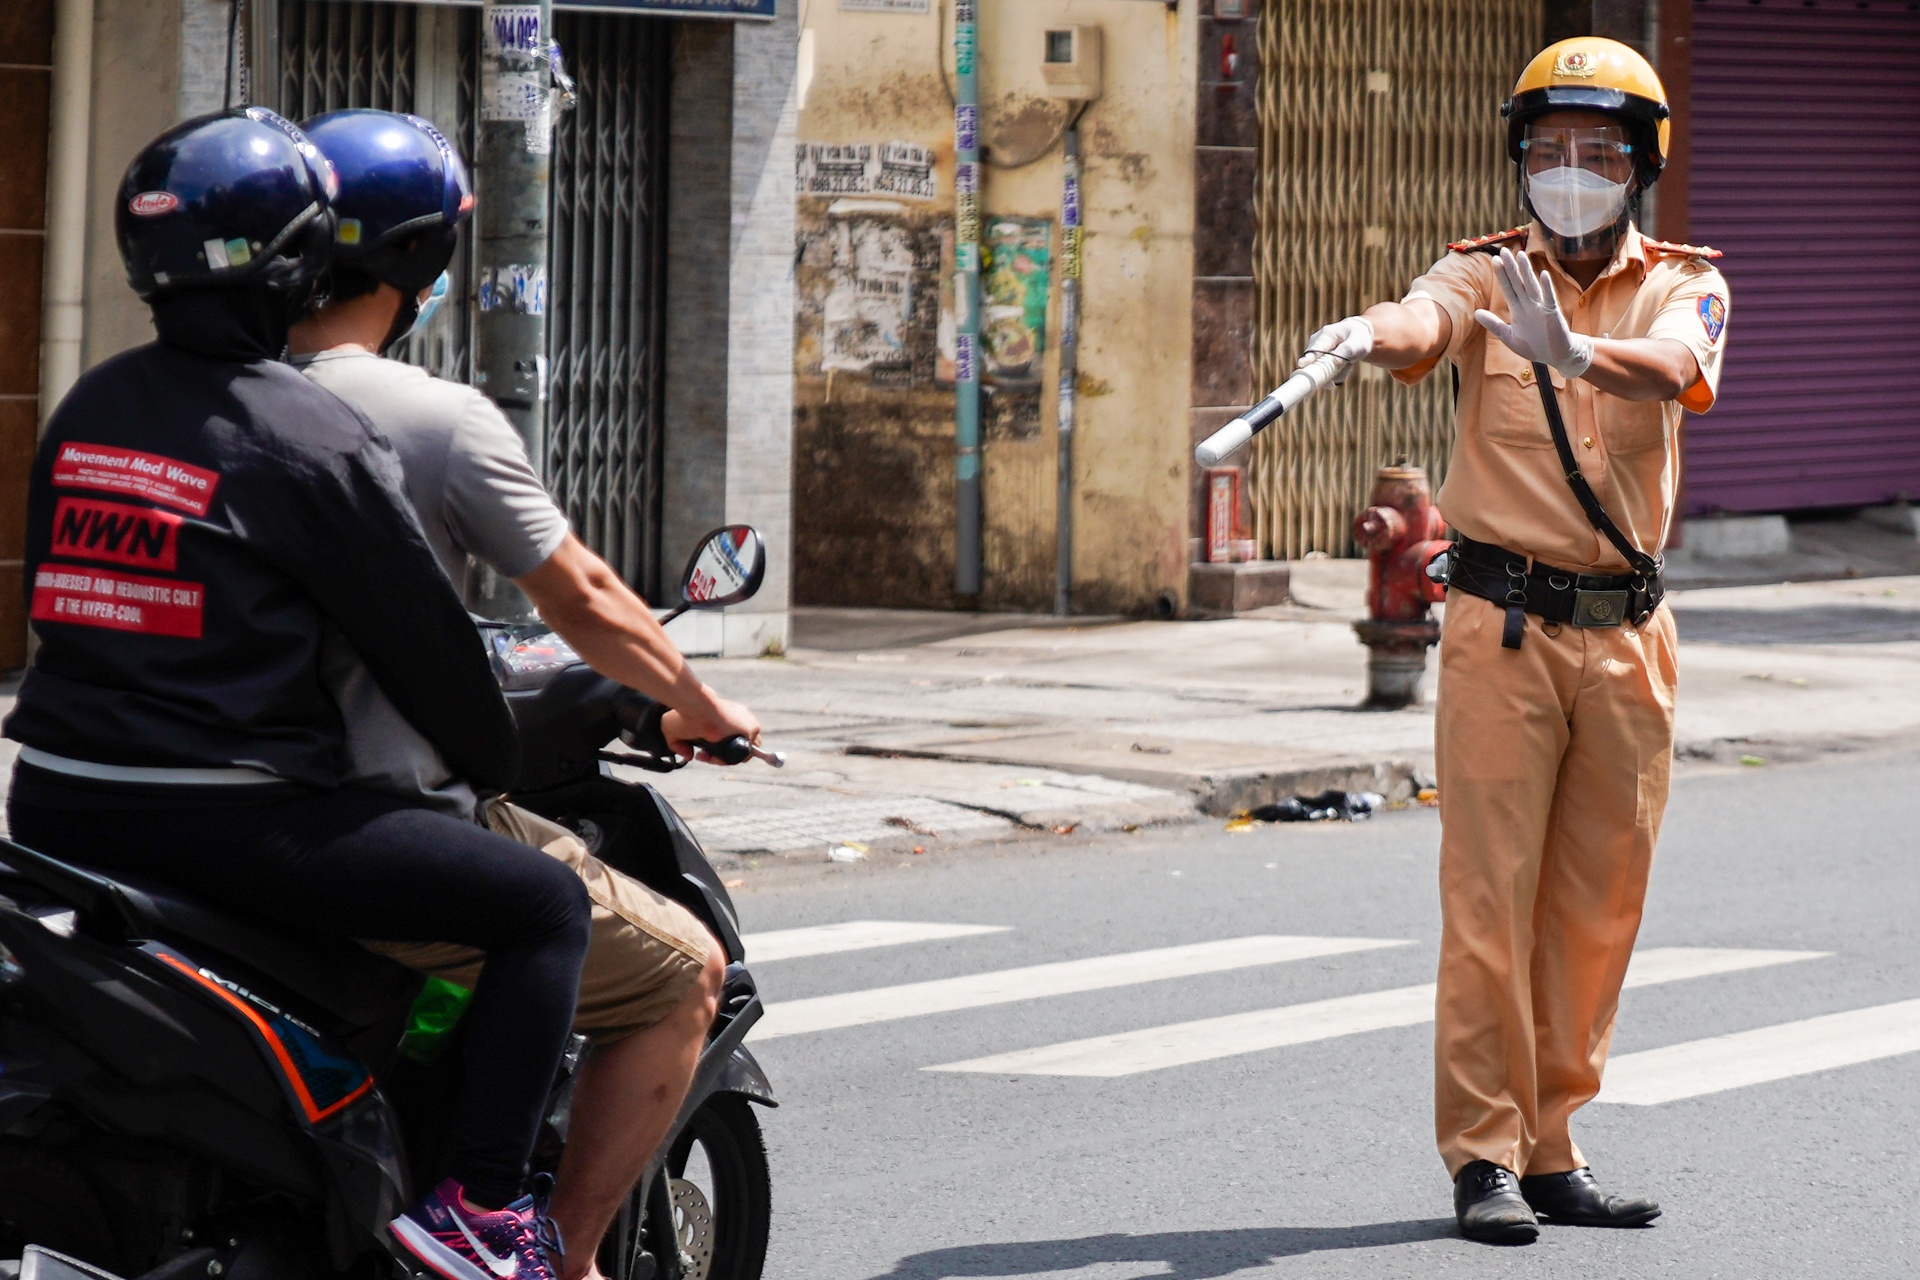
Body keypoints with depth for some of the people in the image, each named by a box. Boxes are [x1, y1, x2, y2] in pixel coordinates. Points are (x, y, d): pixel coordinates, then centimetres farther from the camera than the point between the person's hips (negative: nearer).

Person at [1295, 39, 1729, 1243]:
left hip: (1629, 634, 2)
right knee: (1491, 894, -7)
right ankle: (1485, 1155, -3)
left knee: (1600, 903, 7)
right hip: (1505, 626, -2)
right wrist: (1370, 333, -46)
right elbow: (1426, 321, -21)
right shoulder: (1488, 274, 2)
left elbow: (1676, 366, -20)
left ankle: (1553, 1147, 17)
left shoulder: (1683, 285, 4)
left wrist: (1572, 350, -42)